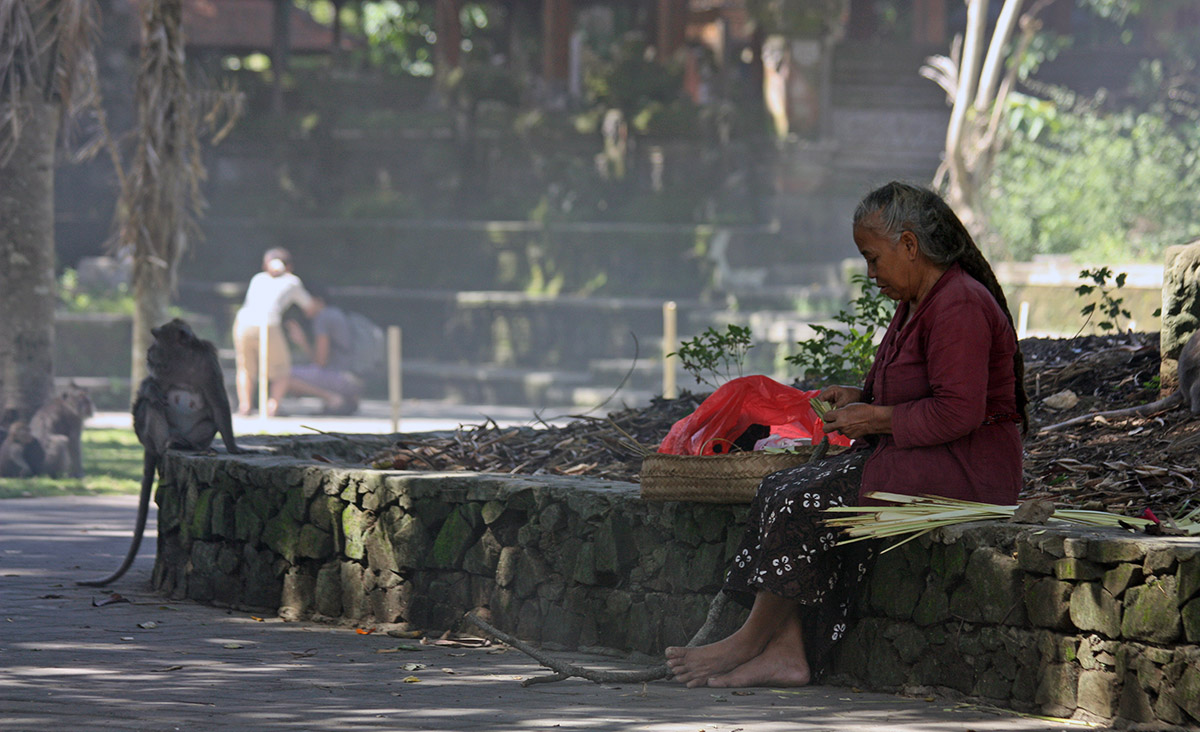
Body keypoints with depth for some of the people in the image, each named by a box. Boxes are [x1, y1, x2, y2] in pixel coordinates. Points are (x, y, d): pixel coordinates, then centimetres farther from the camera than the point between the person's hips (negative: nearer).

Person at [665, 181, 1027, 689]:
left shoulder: (959, 306, -17)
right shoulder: (916, 304, 17)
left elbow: (958, 412, -23)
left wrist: (875, 419, -15)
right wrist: (860, 397, 8)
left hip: (964, 472, -11)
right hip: (915, 459, 11)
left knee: (808, 500, -20)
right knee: (784, 489, -6)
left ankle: (750, 641, -9)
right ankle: (787, 650, -18)